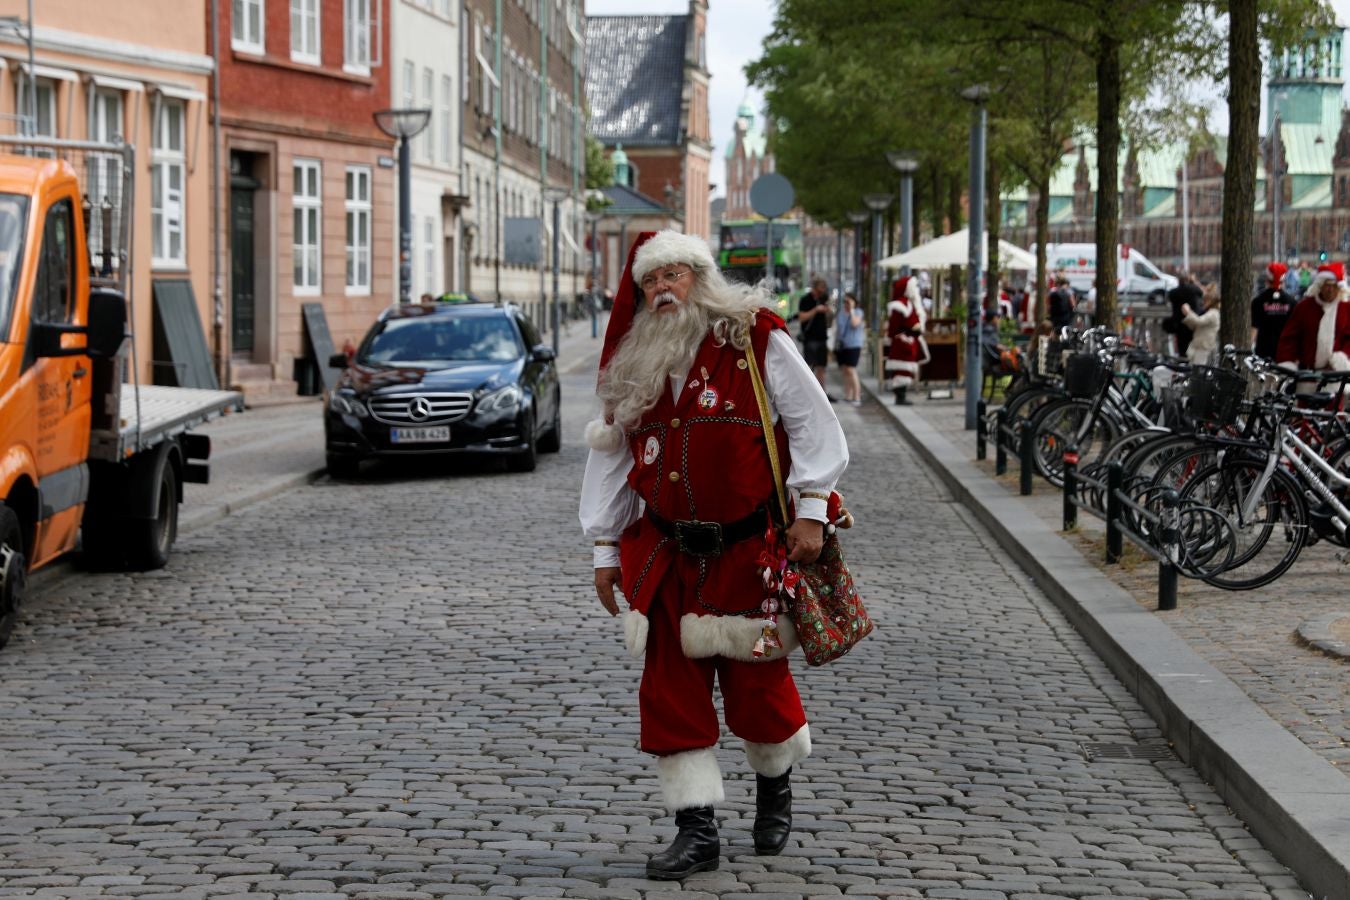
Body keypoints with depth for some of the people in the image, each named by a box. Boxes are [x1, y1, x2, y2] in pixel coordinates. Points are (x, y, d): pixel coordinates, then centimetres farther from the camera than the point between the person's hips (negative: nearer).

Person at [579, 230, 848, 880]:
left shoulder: (754, 340, -3)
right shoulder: (633, 364, 11)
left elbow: (812, 422, -3)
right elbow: (611, 457, 16)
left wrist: (810, 510, -10)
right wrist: (607, 547, 13)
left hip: (747, 550, -4)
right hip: (666, 555, 4)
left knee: (755, 682, 2)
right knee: (670, 687, -2)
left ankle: (774, 785, 32)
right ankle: (697, 831, 5)